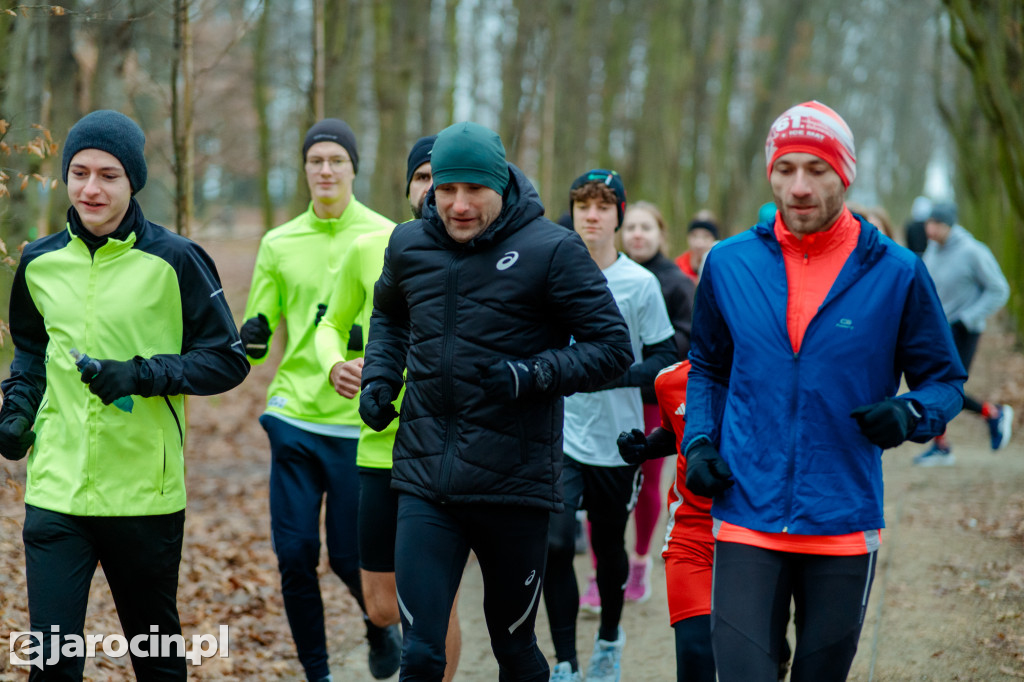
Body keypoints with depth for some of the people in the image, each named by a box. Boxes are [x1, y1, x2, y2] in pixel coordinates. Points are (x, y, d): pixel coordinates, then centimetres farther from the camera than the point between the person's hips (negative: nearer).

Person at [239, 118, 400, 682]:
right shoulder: (278, 244, 8)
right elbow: (257, 334, 11)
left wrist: (358, 335, -21)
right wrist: (251, 340, -11)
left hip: (360, 424, -2)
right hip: (294, 418, 3)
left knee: (349, 555, 2)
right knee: (295, 555, -1)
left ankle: (381, 627, 34)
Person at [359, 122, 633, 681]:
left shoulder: (550, 250, -8)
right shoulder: (409, 246, 6)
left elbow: (613, 347, -6)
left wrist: (535, 375, -20)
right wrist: (378, 377, 11)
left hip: (514, 486, -2)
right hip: (425, 482, 3)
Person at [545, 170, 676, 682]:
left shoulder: (640, 284, -5)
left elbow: (666, 360, -5)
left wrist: (613, 374, -20)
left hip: (616, 439, -1)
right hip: (560, 435, 1)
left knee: (609, 547, 14)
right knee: (555, 545, -13)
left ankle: (609, 638, 40)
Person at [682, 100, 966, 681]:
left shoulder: (896, 273, -2)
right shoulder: (729, 264, 4)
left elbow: (946, 381, 5)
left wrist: (910, 413, -16)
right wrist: (699, 442, 2)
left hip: (845, 524, 0)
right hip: (747, 518, 0)